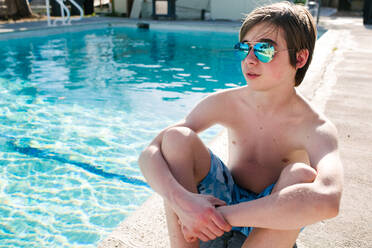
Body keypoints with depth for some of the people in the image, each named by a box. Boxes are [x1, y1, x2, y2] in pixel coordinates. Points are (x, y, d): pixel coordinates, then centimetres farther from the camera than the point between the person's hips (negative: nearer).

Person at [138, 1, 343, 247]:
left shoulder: (316, 127, -22)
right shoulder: (224, 103, -13)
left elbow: (327, 201, -45)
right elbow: (150, 153, -19)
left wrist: (222, 215, -43)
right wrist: (181, 200, -39)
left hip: (273, 217, -2)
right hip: (226, 197, 2)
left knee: (301, 175, -35)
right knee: (177, 137, -21)